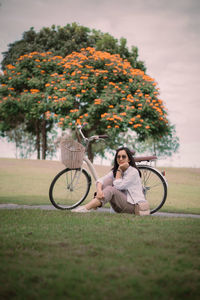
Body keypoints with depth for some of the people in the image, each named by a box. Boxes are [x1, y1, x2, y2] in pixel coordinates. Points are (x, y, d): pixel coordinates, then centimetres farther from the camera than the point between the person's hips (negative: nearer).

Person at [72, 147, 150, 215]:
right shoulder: (114, 171, 10)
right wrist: (99, 190, -28)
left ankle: (86, 208, -40)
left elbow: (119, 186, -19)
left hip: (135, 207, -6)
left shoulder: (133, 172, -10)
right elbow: (100, 180, -7)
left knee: (111, 189, -27)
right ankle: (94, 205, -24)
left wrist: (119, 170, -11)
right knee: (108, 180, -9)